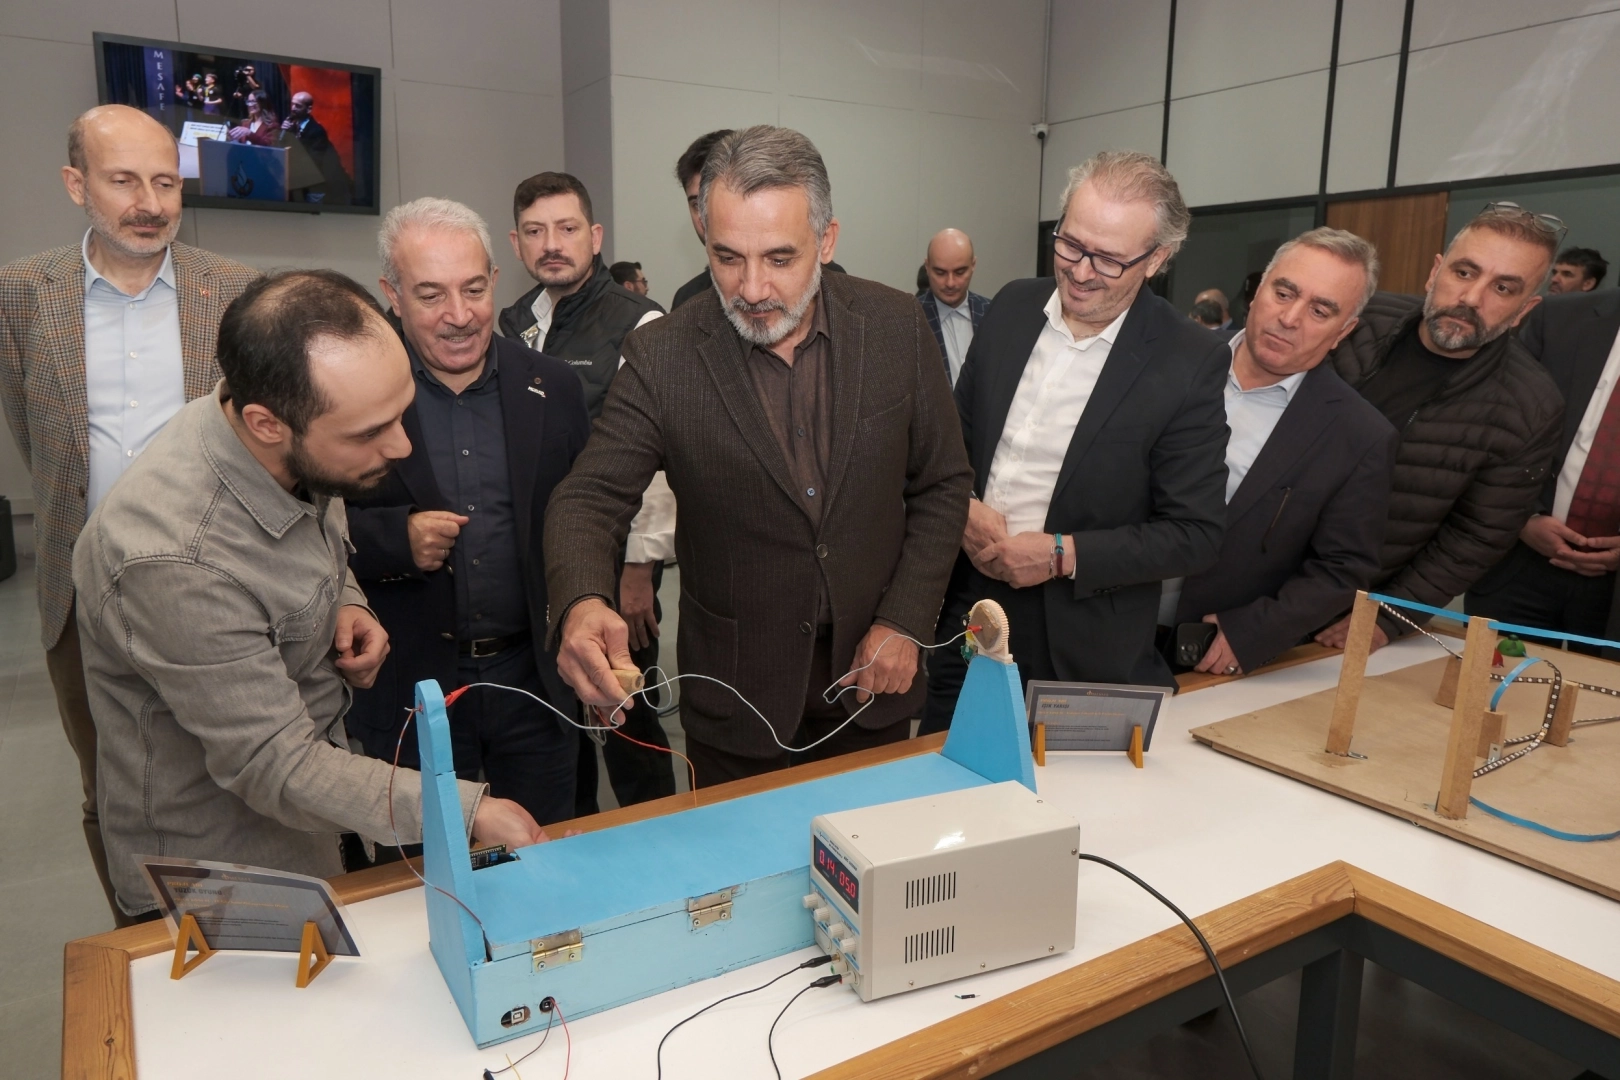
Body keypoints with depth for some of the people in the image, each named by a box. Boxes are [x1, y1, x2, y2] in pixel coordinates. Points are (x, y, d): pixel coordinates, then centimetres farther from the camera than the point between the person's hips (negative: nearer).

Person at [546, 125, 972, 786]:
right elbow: (588, 499, -13)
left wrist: (904, 622, -8)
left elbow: (942, 485, 0)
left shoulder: (896, 327, -8)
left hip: (872, 683, 2)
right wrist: (581, 604, -34)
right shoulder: (662, 356, -13)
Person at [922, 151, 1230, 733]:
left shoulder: (1191, 363, -13)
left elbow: (1195, 534, -11)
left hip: (1083, 649, -4)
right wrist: (963, 508, -9)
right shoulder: (1012, 307, 0)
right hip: (964, 615, 4)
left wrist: (1063, 555, -19)